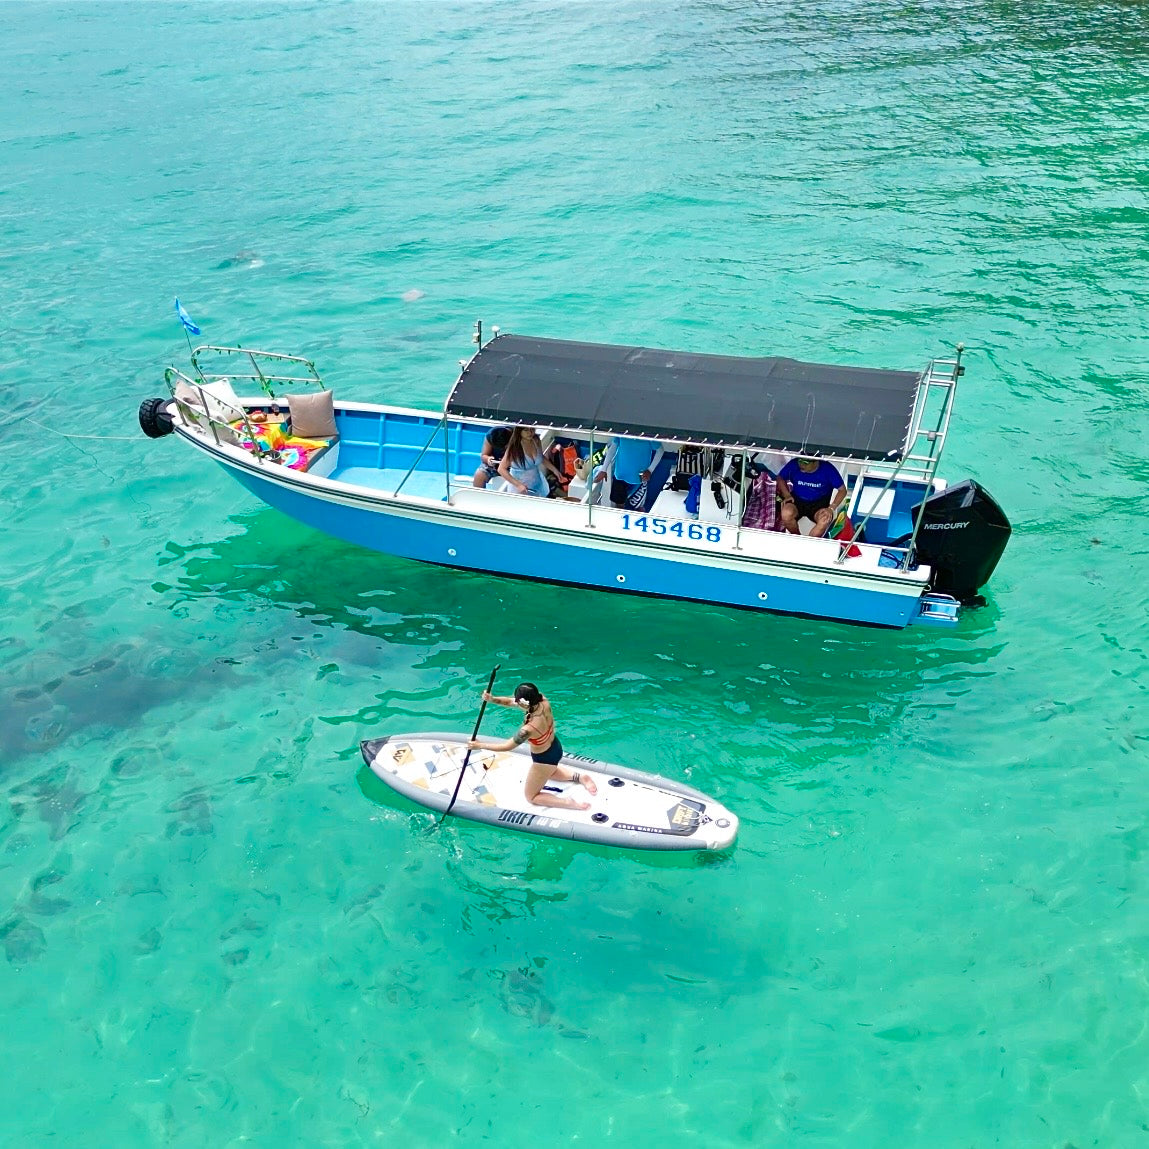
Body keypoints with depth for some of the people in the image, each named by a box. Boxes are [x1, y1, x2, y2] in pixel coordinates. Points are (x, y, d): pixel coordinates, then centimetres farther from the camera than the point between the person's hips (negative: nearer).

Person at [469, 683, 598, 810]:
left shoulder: (529, 729, -41)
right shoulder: (543, 700, -23)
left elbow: (508, 746, -23)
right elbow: (510, 702, -11)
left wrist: (480, 745, -13)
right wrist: (492, 699, -28)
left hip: (544, 759, -8)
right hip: (556, 747, 8)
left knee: (531, 797, 16)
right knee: (548, 772, 41)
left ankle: (571, 804, -1)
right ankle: (579, 777, 22)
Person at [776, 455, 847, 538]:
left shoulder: (828, 469, -15)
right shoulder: (794, 464, -12)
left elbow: (842, 490, -7)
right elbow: (780, 478, 7)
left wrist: (831, 508, -21)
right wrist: (787, 495, -9)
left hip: (819, 504, -1)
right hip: (797, 500, 1)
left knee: (825, 520, -35)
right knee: (786, 514, -34)